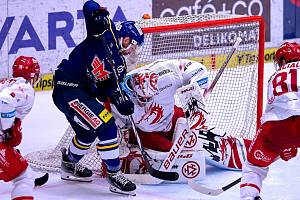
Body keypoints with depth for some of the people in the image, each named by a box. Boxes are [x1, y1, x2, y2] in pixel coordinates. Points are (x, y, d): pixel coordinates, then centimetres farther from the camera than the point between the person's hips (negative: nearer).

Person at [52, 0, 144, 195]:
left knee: (88, 132, 27)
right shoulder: (107, 34, -7)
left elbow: (110, 91, 11)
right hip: (69, 89, -11)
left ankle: (69, 164, 50)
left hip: (85, 94, 11)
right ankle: (115, 175, -5)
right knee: (105, 127, -14)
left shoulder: (120, 65, 17)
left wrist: (121, 103, -9)